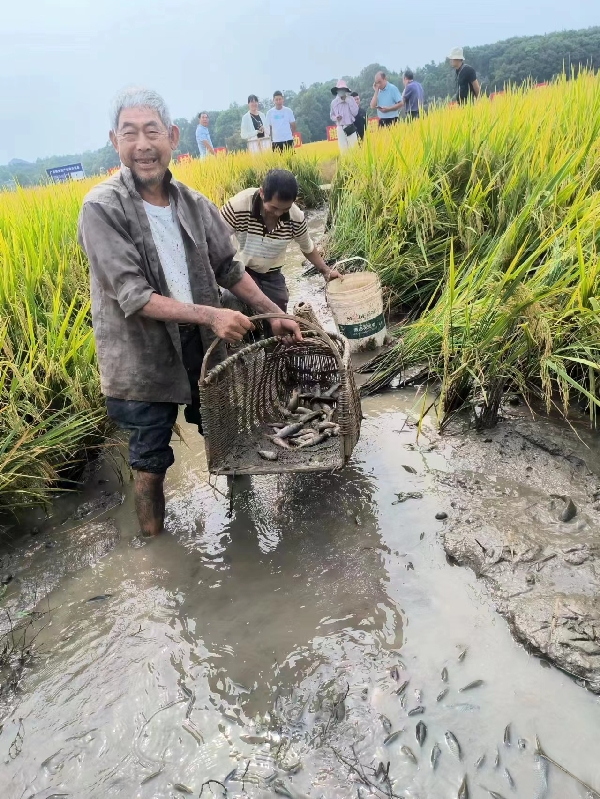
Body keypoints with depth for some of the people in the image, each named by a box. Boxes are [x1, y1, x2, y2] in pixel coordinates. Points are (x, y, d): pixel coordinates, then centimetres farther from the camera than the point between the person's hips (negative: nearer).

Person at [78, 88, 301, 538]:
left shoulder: (193, 203, -1)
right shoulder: (102, 208, -15)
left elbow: (229, 268, 9)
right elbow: (133, 296, -22)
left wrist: (275, 315, 4)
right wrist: (211, 315, -28)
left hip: (200, 346, 5)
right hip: (143, 358, -5)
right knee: (151, 461, 8)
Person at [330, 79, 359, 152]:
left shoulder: (351, 99, 0)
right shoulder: (334, 102, 5)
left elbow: (355, 113, -7)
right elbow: (331, 115, 14)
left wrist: (348, 101, -10)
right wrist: (336, 118, -9)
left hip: (350, 127, -2)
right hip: (340, 128, 2)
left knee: (353, 148, -5)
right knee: (343, 148, 2)